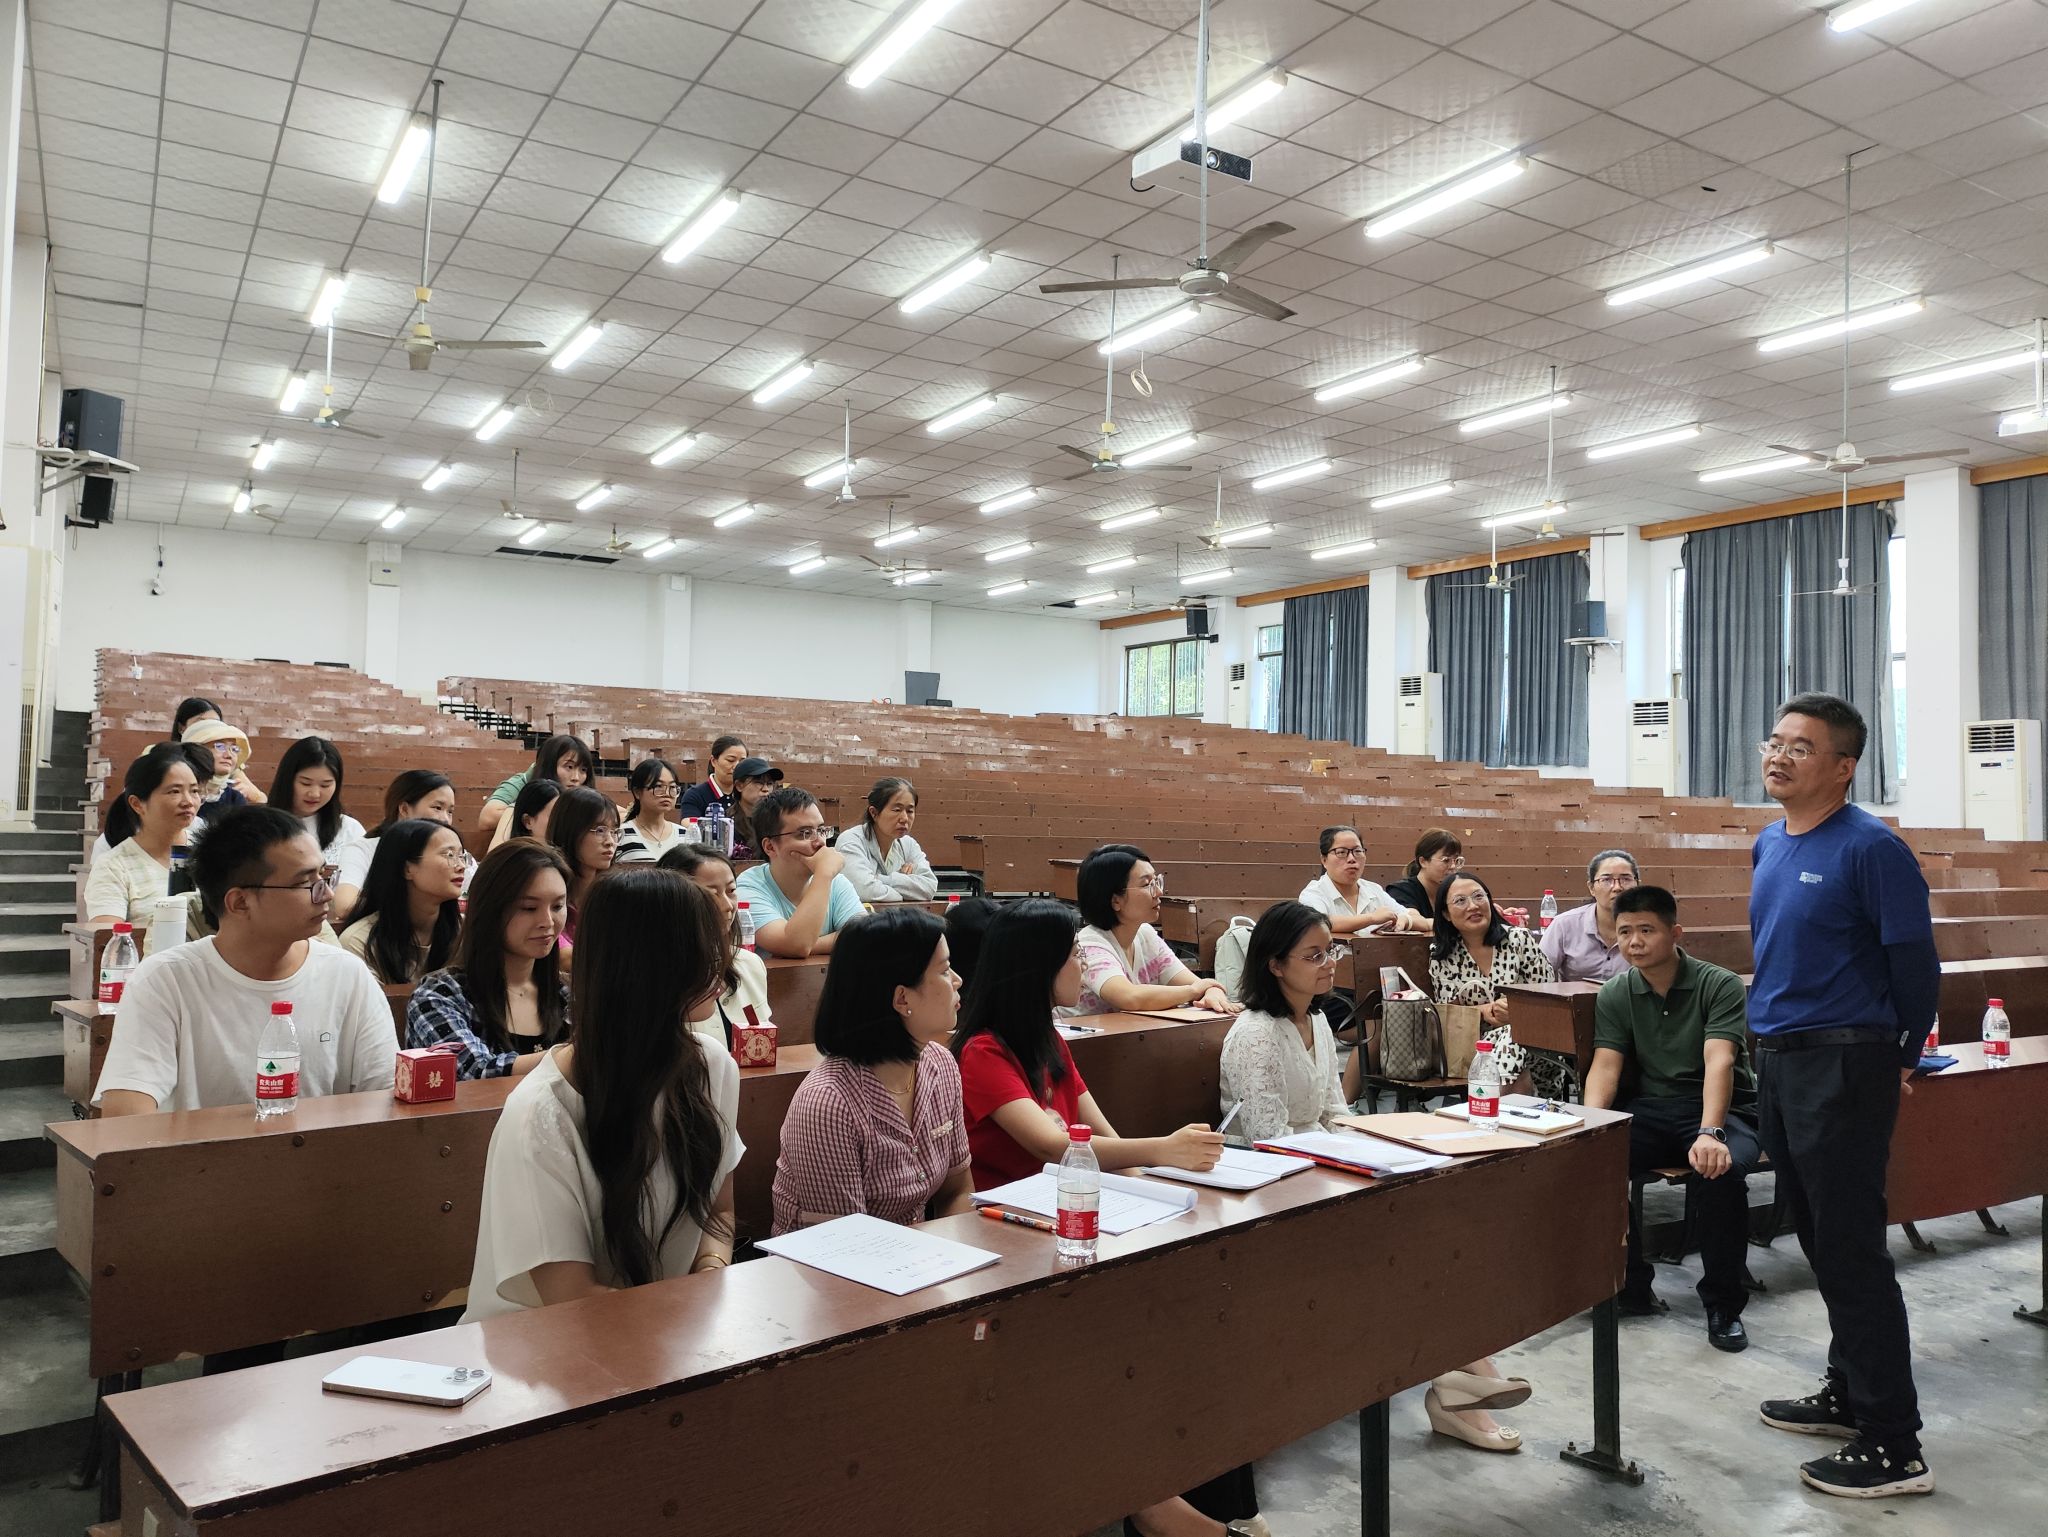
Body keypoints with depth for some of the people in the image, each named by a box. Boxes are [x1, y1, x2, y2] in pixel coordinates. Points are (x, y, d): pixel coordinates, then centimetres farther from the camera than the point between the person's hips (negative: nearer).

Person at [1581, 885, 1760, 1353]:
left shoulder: (1720, 985, -9)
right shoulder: (1615, 996, 4)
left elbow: (1719, 1061, -22)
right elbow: (1604, 1068, -5)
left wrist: (1709, 1133, -38)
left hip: (1720, 1109, -3)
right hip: (1651, 1109, 3)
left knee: (1722, 1169, -36)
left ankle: (1723, 1305, -13)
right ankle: (1631, 1285, -4)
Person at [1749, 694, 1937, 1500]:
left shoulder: (1871, 848, -14)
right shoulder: (1769, 845, 10)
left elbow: (1915, 964, -9)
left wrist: (1899, 1058, 2)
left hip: (1842, 1067, -8)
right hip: (1777, 1063, 8)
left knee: (1852, 1251, -3)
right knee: (1820, 1241, 17)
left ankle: (1893, 1445, 8)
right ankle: (1849, 1392, 32)